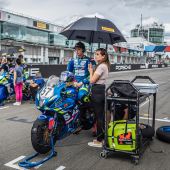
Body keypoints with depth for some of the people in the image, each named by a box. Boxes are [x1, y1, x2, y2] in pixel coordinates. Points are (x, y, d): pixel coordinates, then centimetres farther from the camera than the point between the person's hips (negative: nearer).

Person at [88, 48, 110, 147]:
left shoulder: (101, 66, -16)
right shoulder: (104, 66, 16)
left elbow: (92, 80, -17)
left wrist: (91, 71, -3)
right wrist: (92, 71, 8)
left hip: (98, 91, -10)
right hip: (102, 90, 10)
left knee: (99, 116, -3)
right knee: (102, 116, 16)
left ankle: (99, 141, 7)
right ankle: (102, 137, 27)